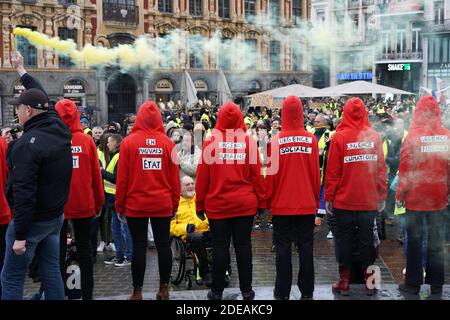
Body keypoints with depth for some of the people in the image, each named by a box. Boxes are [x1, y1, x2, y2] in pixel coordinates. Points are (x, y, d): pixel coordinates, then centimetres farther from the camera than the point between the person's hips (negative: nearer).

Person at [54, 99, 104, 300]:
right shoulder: (87, 141, -5)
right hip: (84, 205, 1)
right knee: (84, 248, 10)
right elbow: (96, 174, -2)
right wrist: (99, 202, 9)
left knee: (58, 251, 8)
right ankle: (87, 294, 15)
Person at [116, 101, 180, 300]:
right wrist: (174, 203, 11)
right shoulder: (168, 143, -3)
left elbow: (122, 177, -5)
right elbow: (174, 177, 1)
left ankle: (137, 292, 10)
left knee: (139, 246, 4)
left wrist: (119, 204, 5)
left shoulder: (129, 142, -7)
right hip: (163, 204, 1)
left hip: (136, 204, -1)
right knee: (163, 244, 9)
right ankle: (164, 289, 17)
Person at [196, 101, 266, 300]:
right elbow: (257, 174, -2)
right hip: (245, 204, 1)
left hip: (217, 204, -1)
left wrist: (200, 204, 5)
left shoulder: (210, 142, -5)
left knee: (220, 247, 6)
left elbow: (202, 175, -3)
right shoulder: (249, 141, -4)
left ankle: (217, 291, 14)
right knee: (243, 245, 8)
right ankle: (246, 291, 15)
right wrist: (261, 202, 7)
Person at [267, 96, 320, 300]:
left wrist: (268, 201, 7)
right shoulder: (311, 140, -4)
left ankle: (282, 292, 11)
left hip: (282, 205, -1)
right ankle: (306, 291, 13)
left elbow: (271, 174, -4)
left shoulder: (276, 141, -8)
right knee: (305, 247, 8)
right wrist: (316, 199, 12)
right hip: (307, 204, 1)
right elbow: (316, 173, 1)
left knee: (283, 248, 6)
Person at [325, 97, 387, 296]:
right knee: (367, 239, 11)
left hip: (344, 201, -2)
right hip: (369, 201, 2)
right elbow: (381, 168, 1)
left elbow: (332, 171, -8)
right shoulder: (374, 136, -3)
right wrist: (382, 196, 9)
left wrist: (328, 197, 0)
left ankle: (345, 282, 13)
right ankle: (369, 281, 18)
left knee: (344, 239, 9)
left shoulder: (339, 137, -9)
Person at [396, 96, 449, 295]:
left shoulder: (413, 136, -12)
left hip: (416, 197, -3)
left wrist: (400, 194, -2)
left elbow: (405, 168, -11)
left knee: (415, 241, 6)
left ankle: (413, 283, 12)